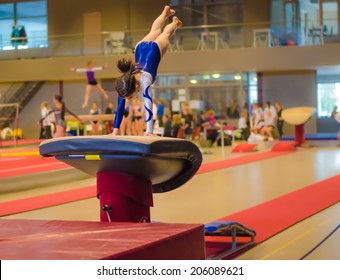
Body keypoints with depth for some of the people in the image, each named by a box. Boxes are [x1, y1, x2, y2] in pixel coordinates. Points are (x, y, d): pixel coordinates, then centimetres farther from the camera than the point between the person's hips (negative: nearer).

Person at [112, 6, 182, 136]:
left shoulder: (144, 81, -45)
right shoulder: (124, 83, -34)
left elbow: (148, 106, -49)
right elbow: (120, 107, -29)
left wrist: (149, 131, -53)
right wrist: (116, 129, -33)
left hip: (155, 48, -3)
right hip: (141, 47, 3)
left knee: (165, 35, 30)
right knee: (154, 32, 33)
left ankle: (175, 22, 61)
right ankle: (166, 12, 62)